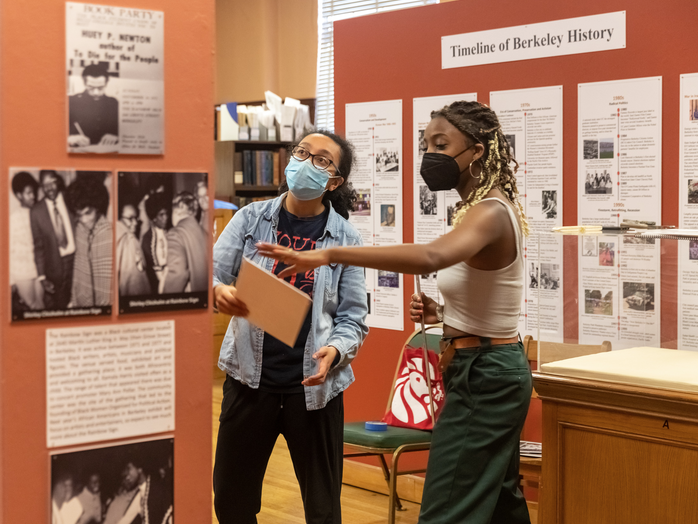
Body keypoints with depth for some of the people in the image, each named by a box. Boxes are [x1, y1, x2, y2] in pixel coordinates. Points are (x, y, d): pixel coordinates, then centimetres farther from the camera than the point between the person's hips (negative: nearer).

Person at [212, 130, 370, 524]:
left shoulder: (346, 239, -1)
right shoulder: (251, 218, 1)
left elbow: (353, 316, 1)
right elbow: (213, 273, -1)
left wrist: (335, 351, -19)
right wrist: (219, 291, -25)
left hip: (314, 386, -1)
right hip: (250, 378, 1)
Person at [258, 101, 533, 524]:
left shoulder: (490, 213, -21)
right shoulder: (489, 209, 11)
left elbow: (430, 257, -43)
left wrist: (329, 255, -47)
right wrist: (442, 313, 3)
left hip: (482, 375, -11)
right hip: (495, 369, 11)